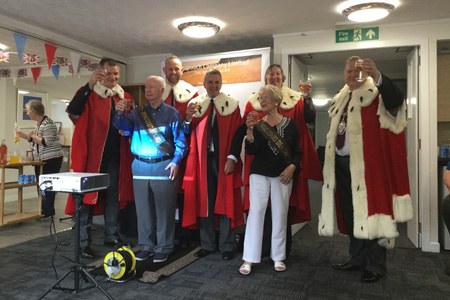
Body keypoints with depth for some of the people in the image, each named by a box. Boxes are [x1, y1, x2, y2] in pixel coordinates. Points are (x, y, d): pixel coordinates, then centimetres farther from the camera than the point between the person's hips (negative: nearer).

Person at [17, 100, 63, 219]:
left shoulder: (48, 124, -17)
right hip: (41, 160, 10)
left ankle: (48, 212, 3)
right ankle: (44, 210, 23)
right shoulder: (38, 123, 14)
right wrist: (24, 135, 15)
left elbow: (47, 142, -24)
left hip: (51, 160, -10)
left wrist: (33, 135, -13)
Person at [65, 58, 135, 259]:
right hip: (91, 154, -5)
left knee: (113, 196, 12)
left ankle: (112, 237, 24)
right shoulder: (89, 93, -2)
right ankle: (84, 243, 8)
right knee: (86, 197, -1)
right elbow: (72, 111, -20)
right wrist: (89, 85, -29)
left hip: (115, 157, 5)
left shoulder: (125, 97, 13)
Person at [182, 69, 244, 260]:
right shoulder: (196, 104, 9)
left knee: (225, 201, 3)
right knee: (204, 202, 8)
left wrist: (232, 157, -12)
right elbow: (189, 133, 3)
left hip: (224, 160, -2)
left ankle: (227, 246, 16)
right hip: (203, 158, 2)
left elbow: (237, 134, -2)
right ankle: (207, 245, 22)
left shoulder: (232, 104, 3)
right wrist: (188, 118, -16)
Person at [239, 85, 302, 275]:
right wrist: (250, 131, -19)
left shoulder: (289, 124, 4)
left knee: (280, 214, 4)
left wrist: (292, 166, -9)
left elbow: (297, 151, 7)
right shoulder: (258, 124, 3)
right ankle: (249, 258, 0)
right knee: (256, 211, -7)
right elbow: (250, 151, -7)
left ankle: (278, 257, 18)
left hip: (283, 175, 1)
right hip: (260, 173, 0)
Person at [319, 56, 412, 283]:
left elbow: (396, 100, -25)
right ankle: (357, 259, 26)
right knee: (350, 214, 13)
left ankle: (376, 265, 8)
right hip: (342, 163, 7)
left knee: (369, 212, -4)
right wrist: (331, 158, 15)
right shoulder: (340, 100, 17)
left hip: (365, 163, -7)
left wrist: (377, 75, -40)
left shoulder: (375, 95, -3)